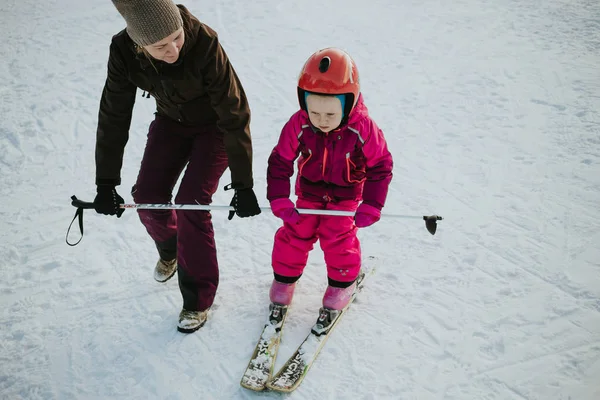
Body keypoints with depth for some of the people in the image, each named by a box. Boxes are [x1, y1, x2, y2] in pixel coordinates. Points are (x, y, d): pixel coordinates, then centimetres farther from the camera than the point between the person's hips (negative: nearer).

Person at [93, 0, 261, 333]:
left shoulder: (204, 44, -36)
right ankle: (170, 249, 36)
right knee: (148, 197, 0)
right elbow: (114, 118, -14)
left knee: (191, 204, -14)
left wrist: (243, 185, -29)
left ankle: (198, 298, 6)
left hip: (215, 126, -4)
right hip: (171, 122, 4)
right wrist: (106, 183, -12)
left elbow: (235, 115, -31)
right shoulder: (124, 51, -24)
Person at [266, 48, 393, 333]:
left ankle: (342, 284, 18)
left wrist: (371, 206, -19)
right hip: (309, 190, 2)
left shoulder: (363, 129, -30)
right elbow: (279, 162, -13)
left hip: (346, 193, -2)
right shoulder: (298, 125, -26)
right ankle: (284, 280, 26)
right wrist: (280, 201, -19)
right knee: (296, 233, 2)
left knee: (338, 236, -8)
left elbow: (381, 167, -16)